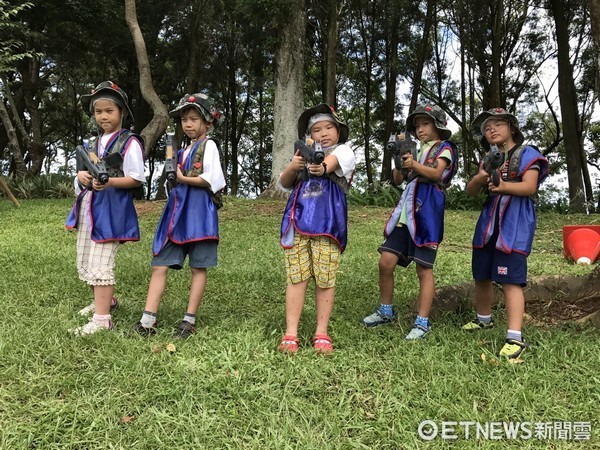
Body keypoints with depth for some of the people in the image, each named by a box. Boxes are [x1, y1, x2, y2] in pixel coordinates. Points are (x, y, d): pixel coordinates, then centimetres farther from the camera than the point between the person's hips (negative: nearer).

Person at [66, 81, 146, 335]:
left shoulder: (129, 142, -6)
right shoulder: (94, 143, 16)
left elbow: (137, 179, -11)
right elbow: (82, 172, 19)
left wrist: (109, 182, -25)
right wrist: (82, 175, -4)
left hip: (112, 207, -8)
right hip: (88, 205, 8)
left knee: (100, 263, -11)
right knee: (84, 262, 15)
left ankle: (102, 318, -4)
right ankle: (105, 300, 34)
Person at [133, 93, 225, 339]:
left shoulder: (208, 145, -1)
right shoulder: (184, 149, 20)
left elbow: (213, 180, -13)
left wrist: (183, 179, -7)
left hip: (199, 210, -7)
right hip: (177, 208, 7)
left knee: (198, 267, 2)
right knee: (160, 264, -1)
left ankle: (190, 320, 10)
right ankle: (148, 320, 0)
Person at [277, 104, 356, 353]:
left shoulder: (343, 151, 9)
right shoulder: (304, 154, 21)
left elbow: (333, 161, -15)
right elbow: (283, 184, 13)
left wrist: (322, 168, -38)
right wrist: (292, 167, -8)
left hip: (327, 224, -3)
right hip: (297, 221, 3)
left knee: (325, 279, 0)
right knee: (296, 277, 1)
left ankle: (321, 333, 11)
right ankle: (290, 334, 5)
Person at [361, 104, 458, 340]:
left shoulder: (444, 148, 5)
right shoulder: (416, 151, 23)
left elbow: (437, 173, -13)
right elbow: (397, 179, 15)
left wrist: (414, 164, -29)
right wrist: (400, 159, -2)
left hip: (428, 211, -6)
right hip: (405, 211, 6)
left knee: (424, 268, -4)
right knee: (386, 262, 1)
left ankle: (422, 322, 4)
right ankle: (386, 311, 18)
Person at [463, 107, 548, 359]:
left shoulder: (527, 154, 0)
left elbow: (530, 187, -14)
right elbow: (470, 191, 8)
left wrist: (504, 186, -33)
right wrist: (481, 178, -14)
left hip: (515, 225, -6)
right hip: (488, 224, 7)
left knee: (510, 280, -14)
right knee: (481, 276, 13)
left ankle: (515, 338, -13)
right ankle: (484, 319, 35)